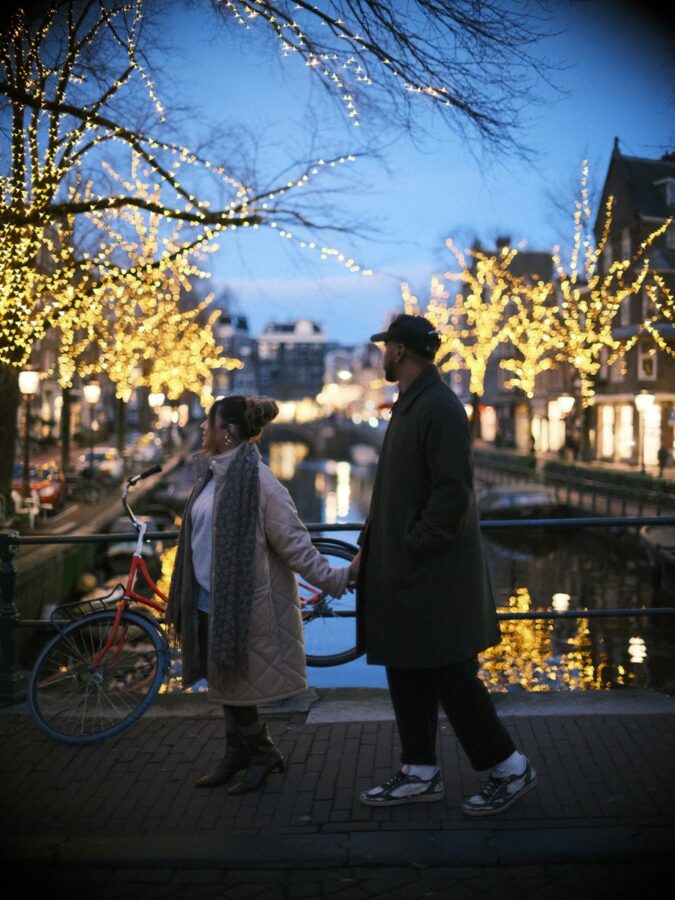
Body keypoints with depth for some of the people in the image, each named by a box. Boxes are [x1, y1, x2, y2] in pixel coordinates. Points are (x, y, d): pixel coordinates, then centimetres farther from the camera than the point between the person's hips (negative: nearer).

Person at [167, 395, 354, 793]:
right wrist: (187, 595, 24)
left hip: (241, 606, -8)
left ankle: (262, 755, 21)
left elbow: (294, 542, -17)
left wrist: (335, 577, -22)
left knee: (234, 685, 2)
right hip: (210, 603, 8)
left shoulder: (258, 481, -19)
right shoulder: (212, 474, 9)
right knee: (224, 684, 15)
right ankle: (238, 756, 30)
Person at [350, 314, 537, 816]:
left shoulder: (440, 408, -16)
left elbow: (452, 491, -22)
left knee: (450, 677, -2)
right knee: (407, 678, 14)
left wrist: (415, 549, -19)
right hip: (404, 572, 10)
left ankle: (511, 769, 12)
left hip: (433, 574, -10)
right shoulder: (409, 405, 15)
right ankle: (421, 775, 24)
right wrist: (370, 545, 13)